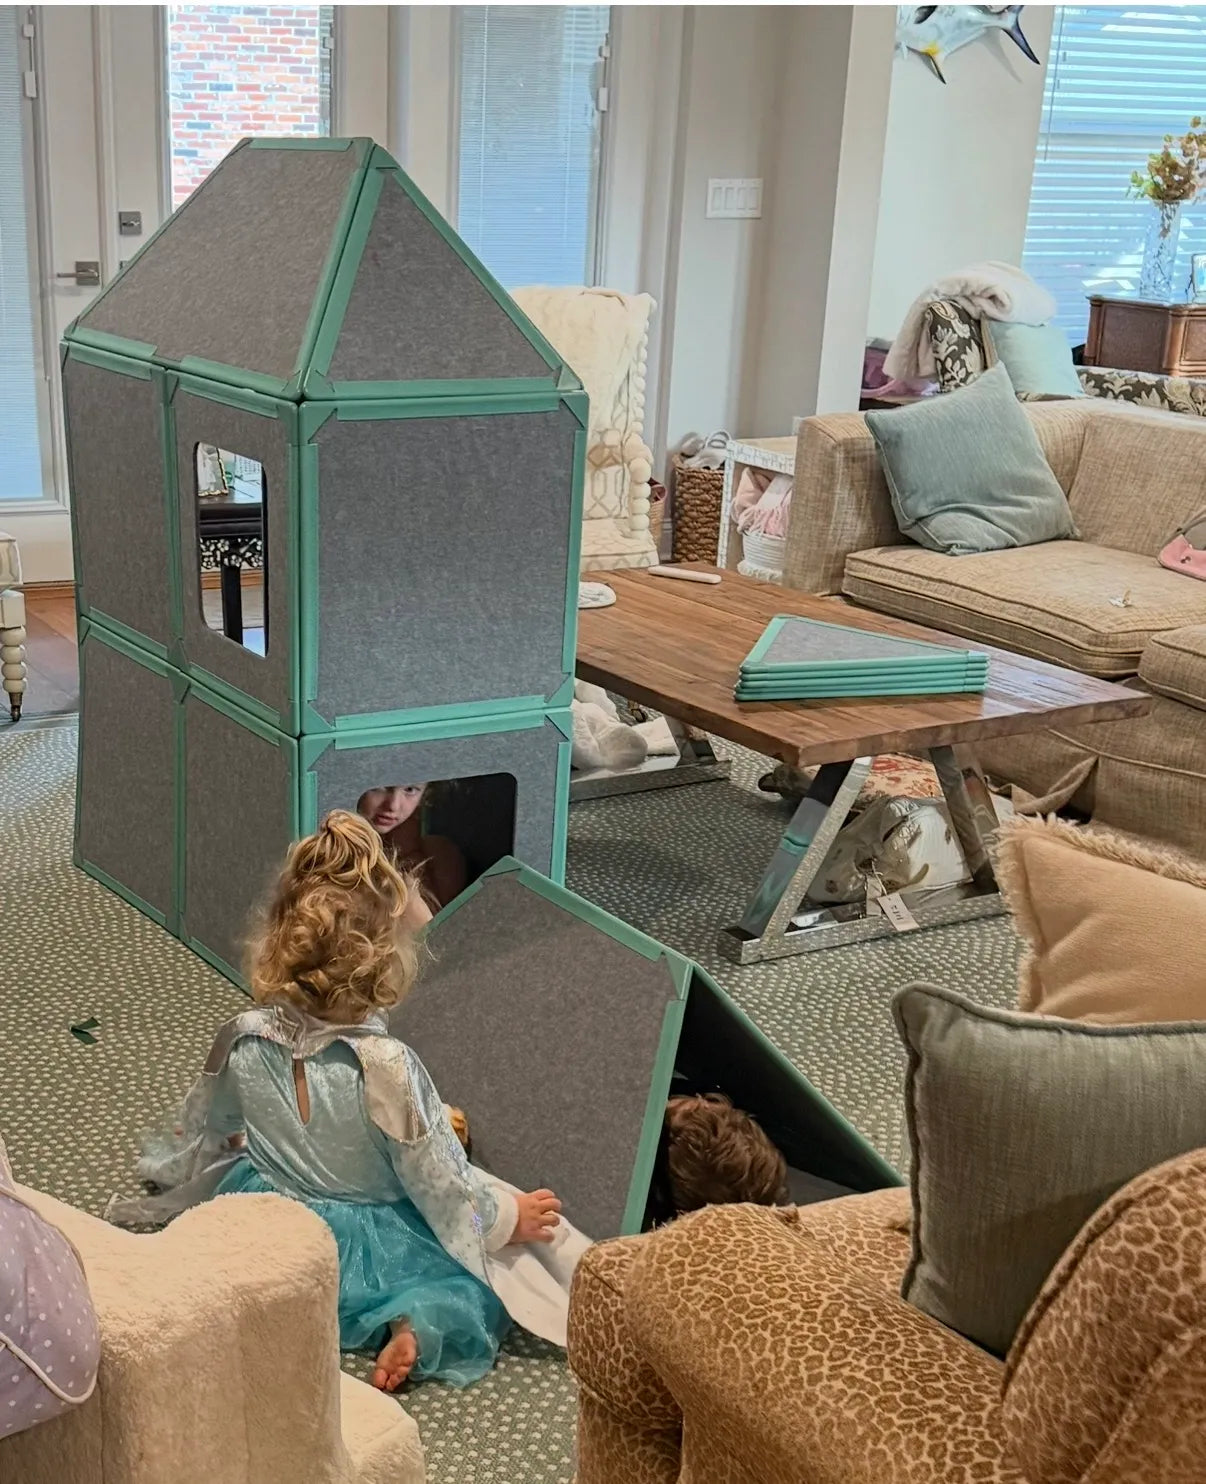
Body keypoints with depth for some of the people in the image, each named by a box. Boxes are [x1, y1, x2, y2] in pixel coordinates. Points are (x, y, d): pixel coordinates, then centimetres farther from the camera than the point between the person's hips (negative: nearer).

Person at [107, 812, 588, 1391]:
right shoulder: (387, 1067, -30)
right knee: (476, 1287, 12)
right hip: (361, 1253, -4)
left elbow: (200, 1133, 5)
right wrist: (509, 1218, -2)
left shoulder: (242, 1041, -15)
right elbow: (444, 1191, -20)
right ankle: (419, 1325, -15)